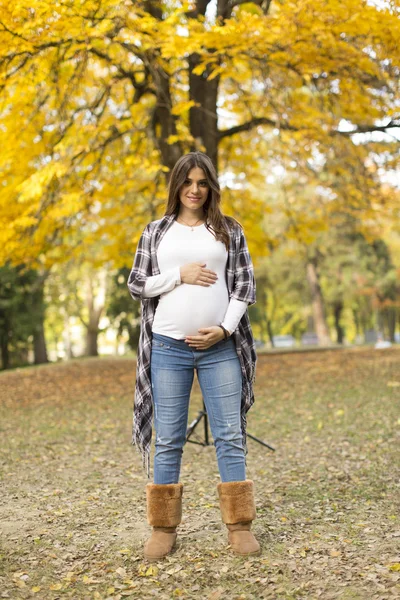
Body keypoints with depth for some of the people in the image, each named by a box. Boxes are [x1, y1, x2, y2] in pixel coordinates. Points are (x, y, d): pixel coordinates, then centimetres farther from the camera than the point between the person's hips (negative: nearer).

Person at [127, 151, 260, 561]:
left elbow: (245, 284, 5)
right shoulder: (156, 231, 11)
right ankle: (164, 529, 11)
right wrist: (180, 274, -8)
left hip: (220, 347, 0)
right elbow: (136, 285, 7)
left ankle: (239, 526, 7)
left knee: (230, 435, 0)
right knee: (168, 440, 3)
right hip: (169, 347, 0)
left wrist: (225, 328, -9)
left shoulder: (229, 230, 10)